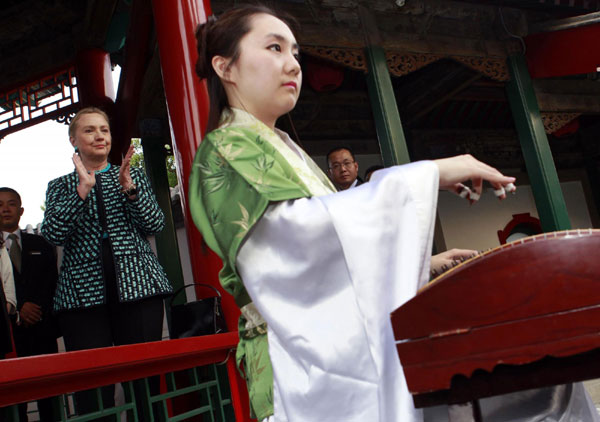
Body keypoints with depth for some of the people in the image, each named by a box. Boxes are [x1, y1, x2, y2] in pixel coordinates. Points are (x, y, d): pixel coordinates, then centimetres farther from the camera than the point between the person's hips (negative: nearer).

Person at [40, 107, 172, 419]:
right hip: (83, 294, 0)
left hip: (137, 286, 1)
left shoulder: (134, 177, 17)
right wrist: (82, 190, -10)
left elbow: (155, 224, 5)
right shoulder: (60, 187, 15)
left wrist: (130, 189, -9)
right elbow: (52, 234, -2)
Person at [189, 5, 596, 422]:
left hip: (349, 349, 8)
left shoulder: (284, 151, 20)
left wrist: (425, 262, 11)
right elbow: (298, 225, -24)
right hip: (305, 366, -8)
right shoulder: (226, 150, -6)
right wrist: (429, 173, -21)